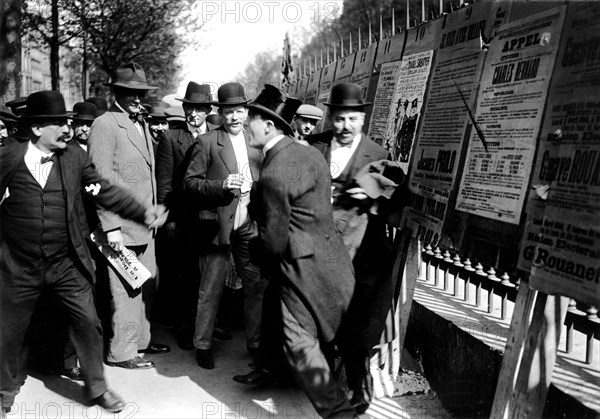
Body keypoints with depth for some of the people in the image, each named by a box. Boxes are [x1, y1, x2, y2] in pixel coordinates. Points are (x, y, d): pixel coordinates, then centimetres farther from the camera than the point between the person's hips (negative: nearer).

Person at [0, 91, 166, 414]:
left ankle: (97, 387, 25)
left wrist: (143, 212, -10)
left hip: (68, 263, 1)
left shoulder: (74, 155, -2)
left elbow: (104, 190, -2)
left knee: (88, 323, 6)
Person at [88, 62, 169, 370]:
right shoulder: (104, 125, -11)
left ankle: (140, 340, 31)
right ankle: (121, 353, 12)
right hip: (122, 227, -8)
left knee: (146, 287, 16)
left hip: (145, 226, 9)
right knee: (126, 291, -1)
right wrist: (111, 227, -20)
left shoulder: (141, 124, 16)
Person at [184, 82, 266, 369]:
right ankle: (202, 345, 20)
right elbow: (189, 182, -5)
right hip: (219, 224, -4)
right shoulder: (207, 142, -2)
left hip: (251, 225, 4)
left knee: (257, 286, 7)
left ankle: (256, 343, 22)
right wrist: (222, 185, -18)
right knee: (211, 289, 5)